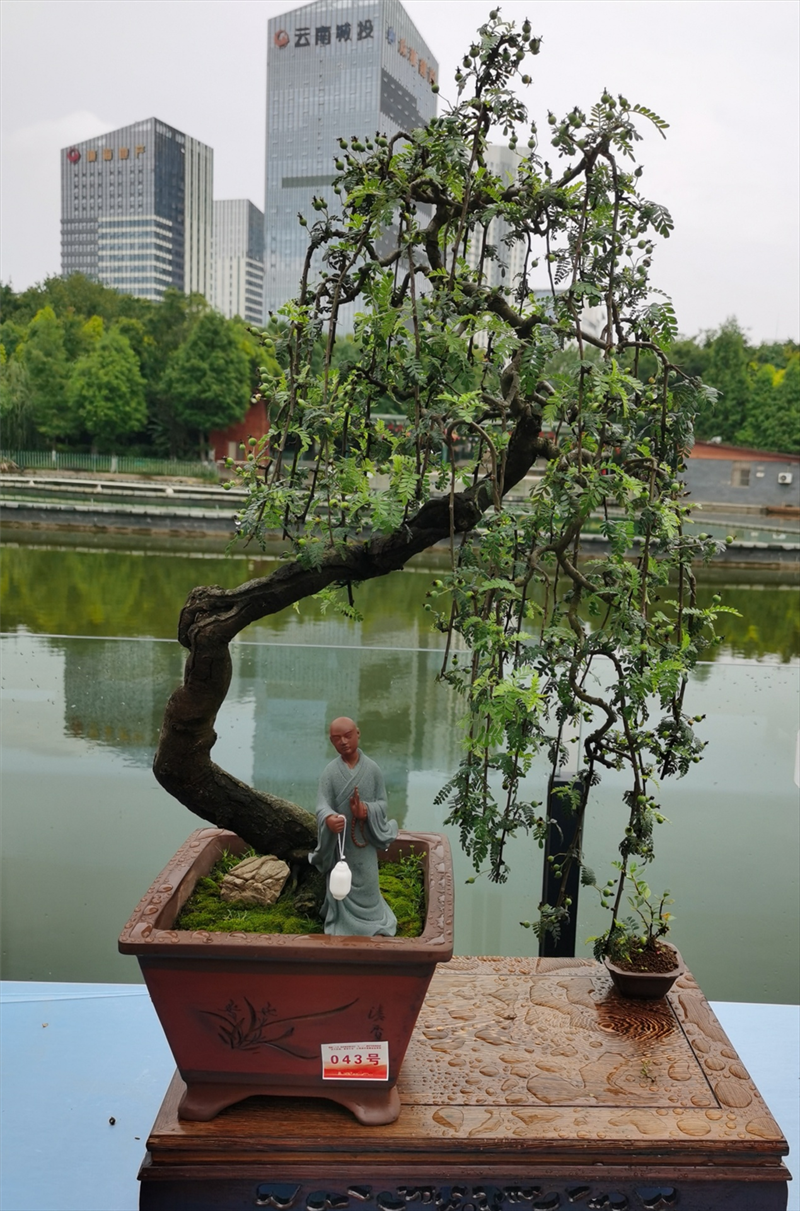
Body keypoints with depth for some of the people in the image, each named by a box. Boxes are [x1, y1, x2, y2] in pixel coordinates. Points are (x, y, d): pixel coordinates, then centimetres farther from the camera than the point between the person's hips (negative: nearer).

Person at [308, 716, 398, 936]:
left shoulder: (373, 769, -6)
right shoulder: (329, 771, -9)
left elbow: (382, 802, -2)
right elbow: (322, 804, -19)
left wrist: (367, 810, -24)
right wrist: (329, 819, -42)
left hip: (365, 840, 1)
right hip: (339, 840, -1)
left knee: (366, 885, 12)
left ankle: (369, 926, 32)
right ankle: (343, 927, 25)